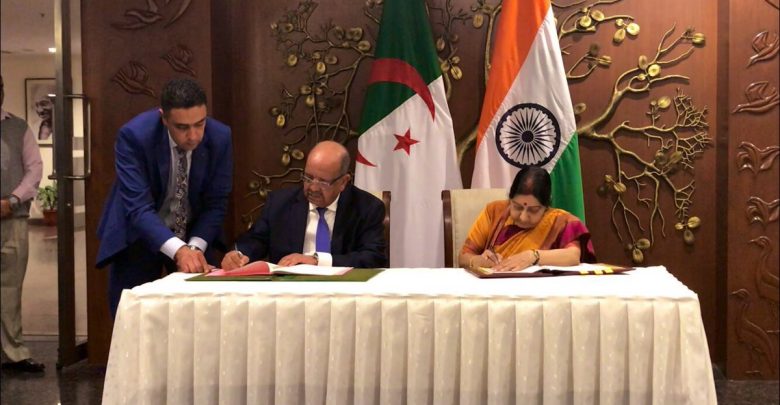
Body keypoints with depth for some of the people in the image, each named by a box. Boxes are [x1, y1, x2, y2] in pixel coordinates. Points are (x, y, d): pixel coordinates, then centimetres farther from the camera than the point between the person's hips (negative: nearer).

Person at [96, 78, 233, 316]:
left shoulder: (220, 137, -17)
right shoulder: (134, 135, -25)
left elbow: (216, 203, -10)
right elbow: (138, 207, -31)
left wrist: (195, 247, -25)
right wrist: (178, 250, -44)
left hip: (193, 234, 2)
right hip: (139, 235, -2)